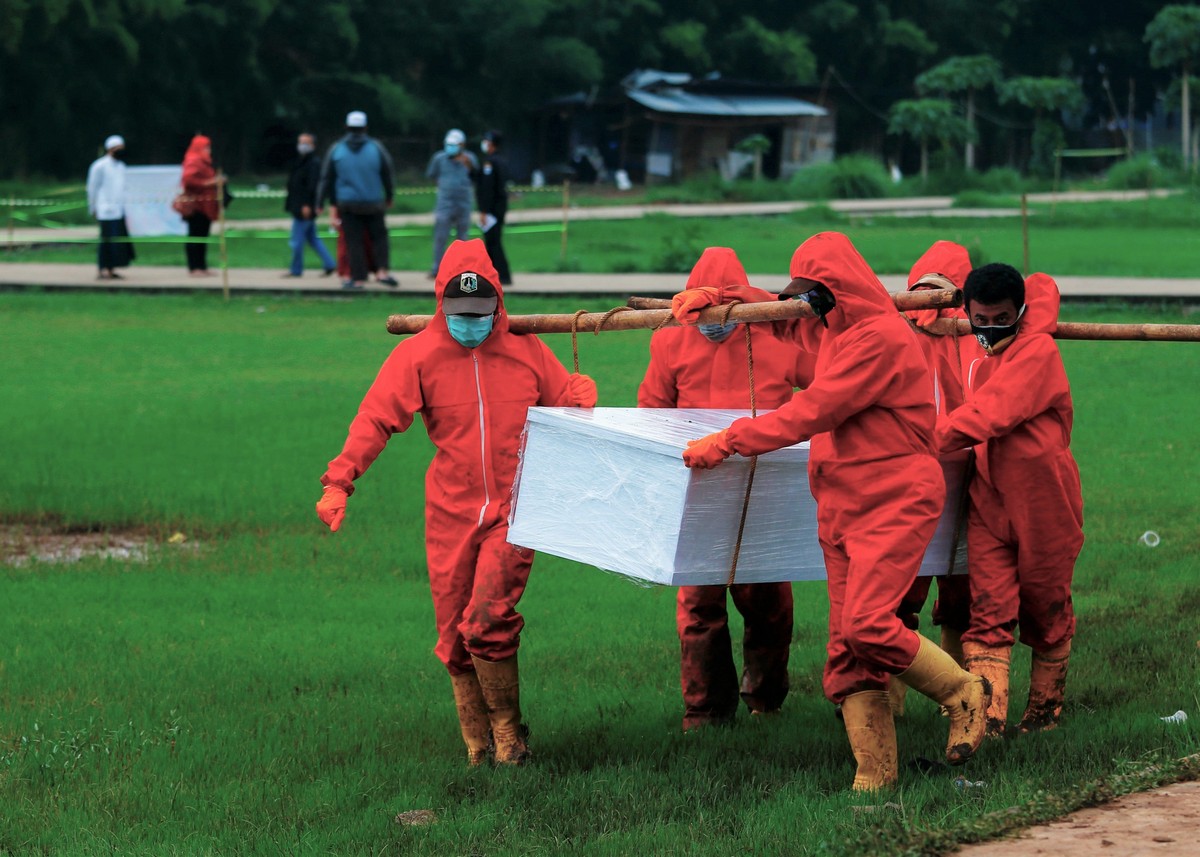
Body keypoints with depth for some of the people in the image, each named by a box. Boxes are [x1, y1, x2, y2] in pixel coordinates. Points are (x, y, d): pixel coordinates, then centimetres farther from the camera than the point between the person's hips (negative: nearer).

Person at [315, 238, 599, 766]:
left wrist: (580, 396, -4)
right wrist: (339, 481, -22)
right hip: (450, 514, 1)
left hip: (513, 511, -1)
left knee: (487, 623, -16)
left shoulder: (525, 350, 5)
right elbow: (375, 419, -10)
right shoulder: (418, 356, 0)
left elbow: (564, 399, 19)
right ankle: (478, 748, 17)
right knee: (454, 637, 3)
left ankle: (508, 731, 3)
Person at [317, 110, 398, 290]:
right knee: (379, 236, 13)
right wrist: (389, 197, 21)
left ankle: (358, 278, 2)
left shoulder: (336, 149, -3)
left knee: (354, 241, 3)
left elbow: (327, 178, 1)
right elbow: (388, 174, 6)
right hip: (373, 202, 0)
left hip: (347, 203, 0)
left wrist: (320, 202, 10)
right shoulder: (376, 148, -3)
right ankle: (382, 271, -2)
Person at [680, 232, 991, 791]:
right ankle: (874, 774, -1)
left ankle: (963, 694, 0)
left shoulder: (879, 339, -15)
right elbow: (783, 317, 36)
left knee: (866, 624, -21)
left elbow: (811, 412, -20)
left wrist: (725, 443, -19)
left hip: (895, 502, -9)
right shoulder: (833, 331, 16)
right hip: (843, 507, 9)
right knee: (846, 646, 0)